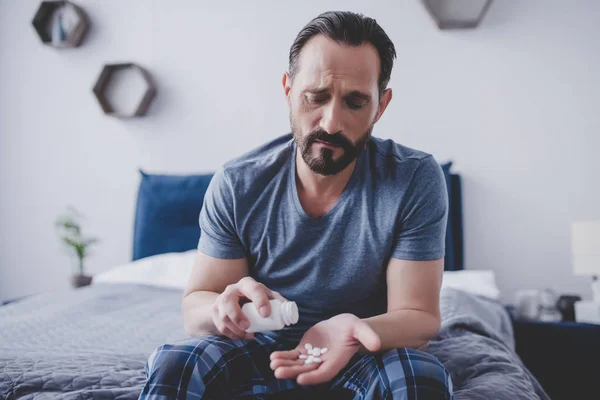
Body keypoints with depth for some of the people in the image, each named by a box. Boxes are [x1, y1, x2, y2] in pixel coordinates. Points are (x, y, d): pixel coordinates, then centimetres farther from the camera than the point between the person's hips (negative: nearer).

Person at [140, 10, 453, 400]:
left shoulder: (415, 181, -15)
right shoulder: (236, 185, -9)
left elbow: (419, 316, -13)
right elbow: (194, 307, -4)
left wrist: (354, 331, -37)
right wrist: (222, 309, -30)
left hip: (368, 352, 0)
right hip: (264, 350, 0)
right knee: (173, 364, -27)